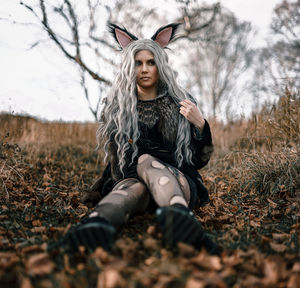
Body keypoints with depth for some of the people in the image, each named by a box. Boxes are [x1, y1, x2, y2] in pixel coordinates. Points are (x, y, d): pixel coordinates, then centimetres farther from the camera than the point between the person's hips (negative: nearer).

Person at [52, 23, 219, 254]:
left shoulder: (181, 103, 12)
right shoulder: (116, 107, 14)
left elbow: (200, 160, 10)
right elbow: (112, 154, 12)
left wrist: (200, 124, -8)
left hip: (179, 181, 0)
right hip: (129, 178, 1)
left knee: (145, 160, -34)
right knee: (134, 188, -37)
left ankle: (179, 216, -66)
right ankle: (96, 223, -70)